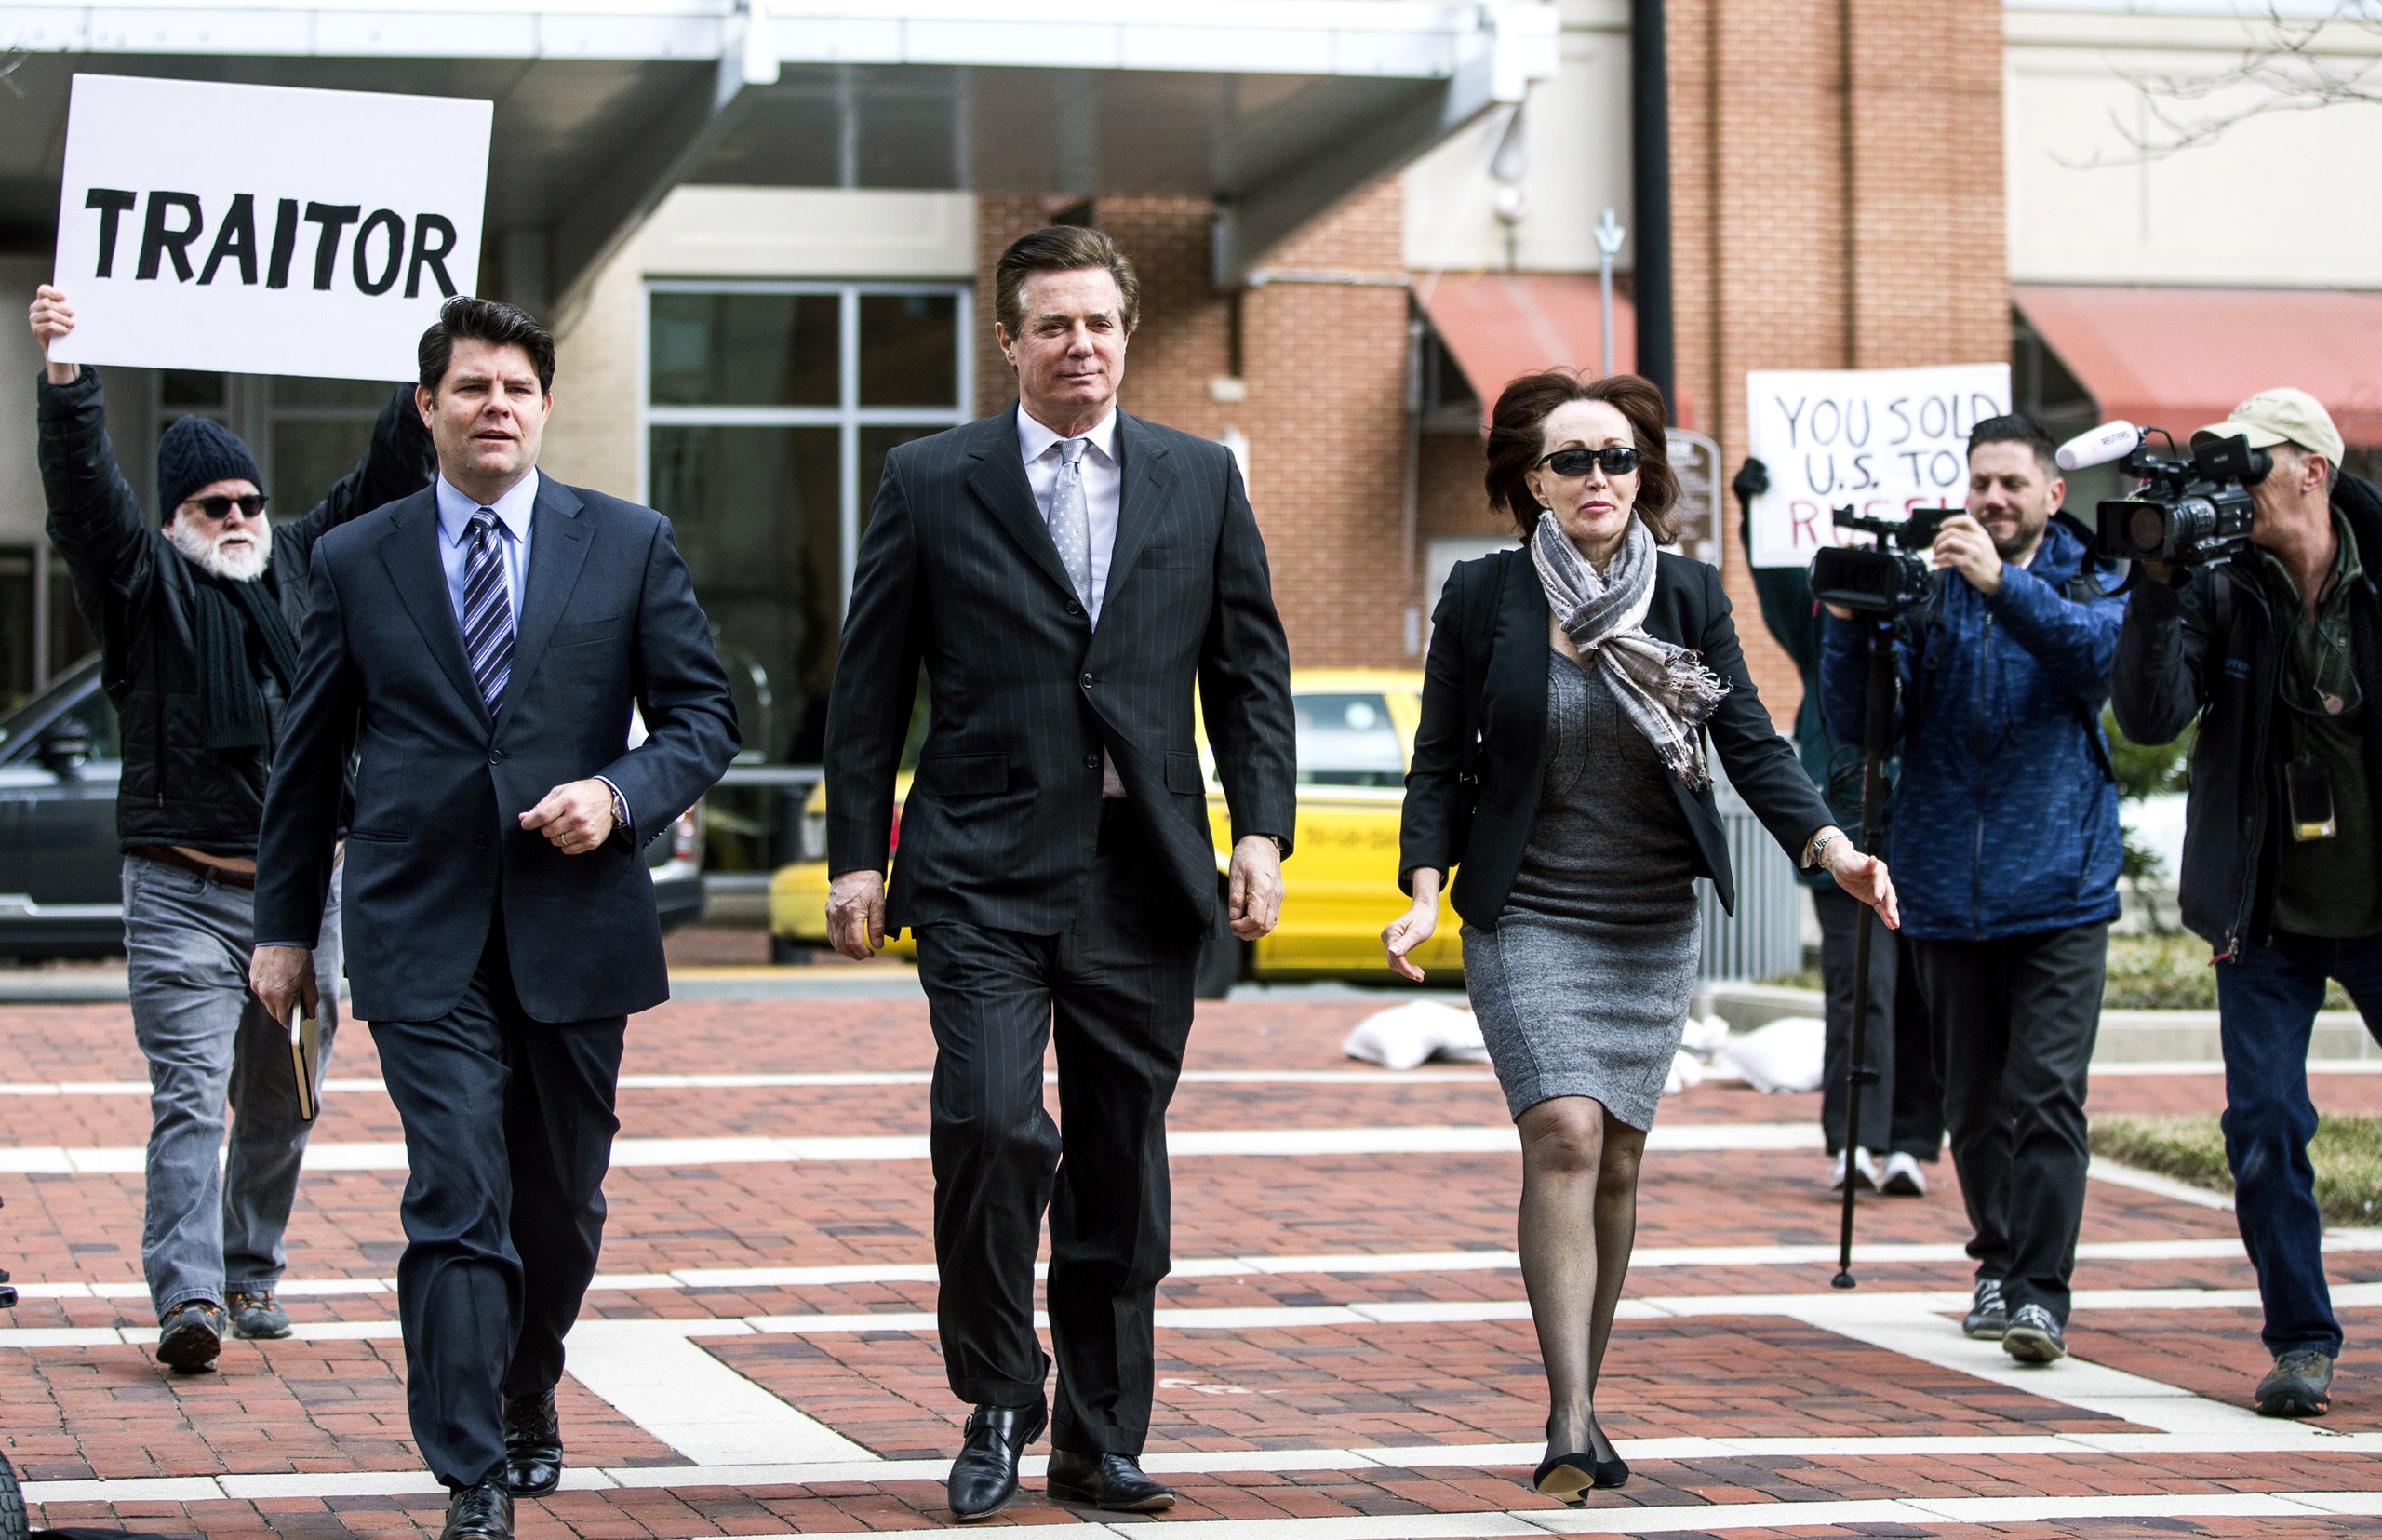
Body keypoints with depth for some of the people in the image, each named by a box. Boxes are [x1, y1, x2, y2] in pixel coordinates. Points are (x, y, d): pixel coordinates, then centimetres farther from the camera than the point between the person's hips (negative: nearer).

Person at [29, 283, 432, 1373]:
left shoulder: (305, 567, 15)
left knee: (280, 1109, 12)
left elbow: (383, 481, 14)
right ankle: (187, 1297, -22)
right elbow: (83, 488, -12)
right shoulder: (144, 580, 3)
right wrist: (66, 379, -26)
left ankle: (253, 1276, 25)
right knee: (189, 1099, -13)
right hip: (184, 893, -4)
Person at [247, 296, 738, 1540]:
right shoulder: (355, 561, 6)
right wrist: (284, 925, 12)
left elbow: (704, 715, 6)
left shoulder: (628, 545, 5)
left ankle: (527, 1395, 40)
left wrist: (621, 795, -13)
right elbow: (307, 759, 12)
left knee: (562, 1206, 13)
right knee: (458, 1207, -10)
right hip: (424, 943, -1)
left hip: (576, 928, 2)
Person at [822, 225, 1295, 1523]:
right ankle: (998, 1408, 3)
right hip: (984, 875, -2)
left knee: (1121, 1163, 6)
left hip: (1141, 876, 3)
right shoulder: (931, 483, 4)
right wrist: (858, 856, 0)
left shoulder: (1200, 480, 10)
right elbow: (869, 686, 5)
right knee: (992, 1126, -17)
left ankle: (1101, 1441, 17)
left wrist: (1262, 829, 0)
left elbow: (1251, 669, 11)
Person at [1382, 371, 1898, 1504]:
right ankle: (1572, 1421, -22)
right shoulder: (1482, 597, -3)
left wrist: (1830, 845, -19)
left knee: (1615, 1164, 7)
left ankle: (1582, 1405, 20)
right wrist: (1425, 890, -13)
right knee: (1564, 1135, -18)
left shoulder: (1688, 597, 2)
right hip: (1526, 917, -3)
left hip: (1653, 927, 3)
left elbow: (1751, 744, -3)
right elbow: (1442, 763, 0)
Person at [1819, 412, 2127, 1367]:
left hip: (2057, 893, -3)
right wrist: (1851, 626, -17)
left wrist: (2003, 585, -32)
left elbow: (2103, 649, -20)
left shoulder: (2090, 581, 4)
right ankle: (1999, 1264, 26)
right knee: (1973, 1102, 11)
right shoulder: (1928, 588, 7)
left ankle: (2041, 1290, -12)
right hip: (1948, 893, 3)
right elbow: (1860, 722, 1)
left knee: (2046, 1096, -12)